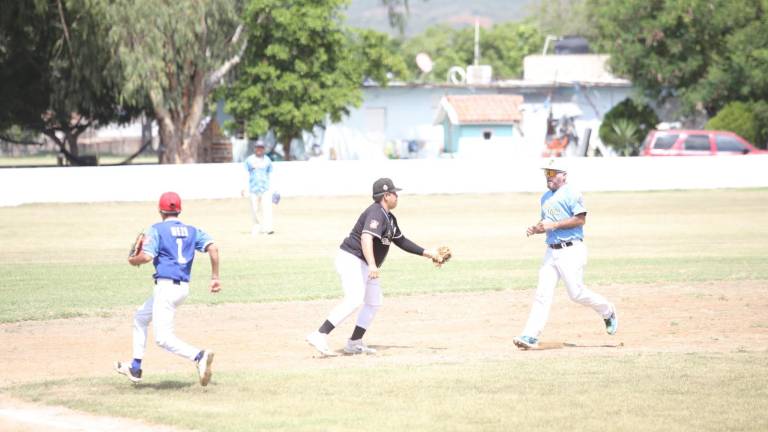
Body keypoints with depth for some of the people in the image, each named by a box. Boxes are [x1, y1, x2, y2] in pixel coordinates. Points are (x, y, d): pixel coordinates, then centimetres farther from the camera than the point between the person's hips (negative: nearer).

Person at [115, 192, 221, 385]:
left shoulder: (156, 230, -4)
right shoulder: (192, 231, 12)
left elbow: (146, 256, -16)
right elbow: (213, 249, -2)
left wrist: (133, 260, 5)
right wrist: (215, 277, 1)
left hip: (166, 286, -8)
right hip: (184, 288, 8)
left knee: (163, 338, -11)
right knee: (140, 318, 27)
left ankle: (199, 356, -33)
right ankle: (135, 368, 32)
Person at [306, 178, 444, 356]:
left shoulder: (389, 218, 15)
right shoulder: (376, 213, -18)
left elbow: (400, 240, 26)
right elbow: (366, 238, -34)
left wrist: (426, 253, 24)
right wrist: (372, 265, -46)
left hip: (365, 266, 11)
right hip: (351, 259, -11)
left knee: (374, 303, 13)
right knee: (354, 299, -25)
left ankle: (354, 343, 17)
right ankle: (319, 336, -32)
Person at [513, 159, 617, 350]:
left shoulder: (571, 194, -8)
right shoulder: (546, 197, 18)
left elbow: (580, 219, -16)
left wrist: (553, 225, -19)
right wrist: (536, 229, 5)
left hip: (571, 250, -7)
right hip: (551, 251, 7)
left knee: (577, 293, -6)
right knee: (542, 294, -3)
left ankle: (607, 311, 21)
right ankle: (530, 336, -10)